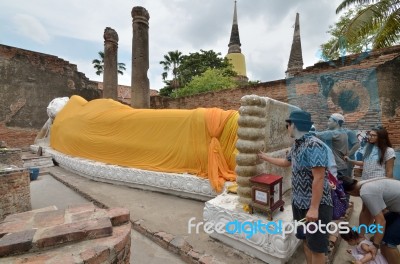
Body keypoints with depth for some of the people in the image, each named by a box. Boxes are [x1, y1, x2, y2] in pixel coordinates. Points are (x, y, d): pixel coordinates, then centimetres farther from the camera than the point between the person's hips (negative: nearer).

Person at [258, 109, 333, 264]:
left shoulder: (314, 145, -23)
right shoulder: (296, 145, 6)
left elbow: (319, 178, -26)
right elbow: (286, 162, 24)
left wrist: (314, 208, -25)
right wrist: (265, 157, 29)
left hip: (316, 205, -8)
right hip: (299, 203, 9)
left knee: (316, 247, 9)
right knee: (306, 240, 23)